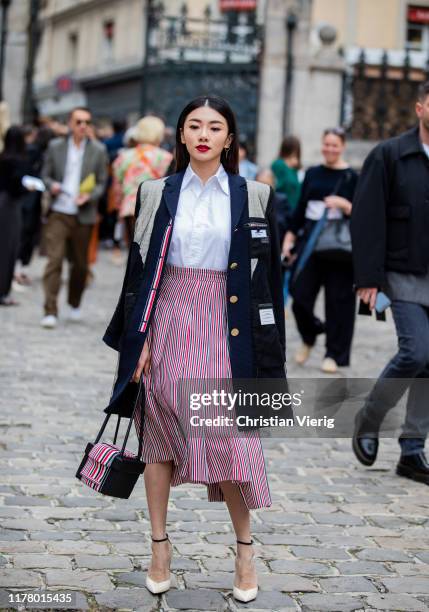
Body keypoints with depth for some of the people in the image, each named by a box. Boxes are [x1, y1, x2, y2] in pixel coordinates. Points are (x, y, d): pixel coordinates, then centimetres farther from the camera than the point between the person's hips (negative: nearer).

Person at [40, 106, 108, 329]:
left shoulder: (98, 150, 4)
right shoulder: (55, 146, 6)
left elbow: (101, 183, 5)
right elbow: (45, 175, 11)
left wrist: (89, 196, -15)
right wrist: (51, 185, -11)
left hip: (83, 216, 1)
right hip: (58, 213, -1)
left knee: (80, 264, 11)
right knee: (54, 260, -10)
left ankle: (75, 304, 33)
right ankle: (50, 311, -10)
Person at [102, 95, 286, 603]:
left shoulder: (253, 196, 3)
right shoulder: (157, 194, 5)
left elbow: (267, 275, 5)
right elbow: (141, 269, 5)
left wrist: (265, 347, 0)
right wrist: (139, 338, -1)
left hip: (225, 328, -1)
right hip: (168, 325, 1)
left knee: (231, 440, -5)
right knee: (160, 436, 6)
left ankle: (244, 551, 11)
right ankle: (160, 545, 18)